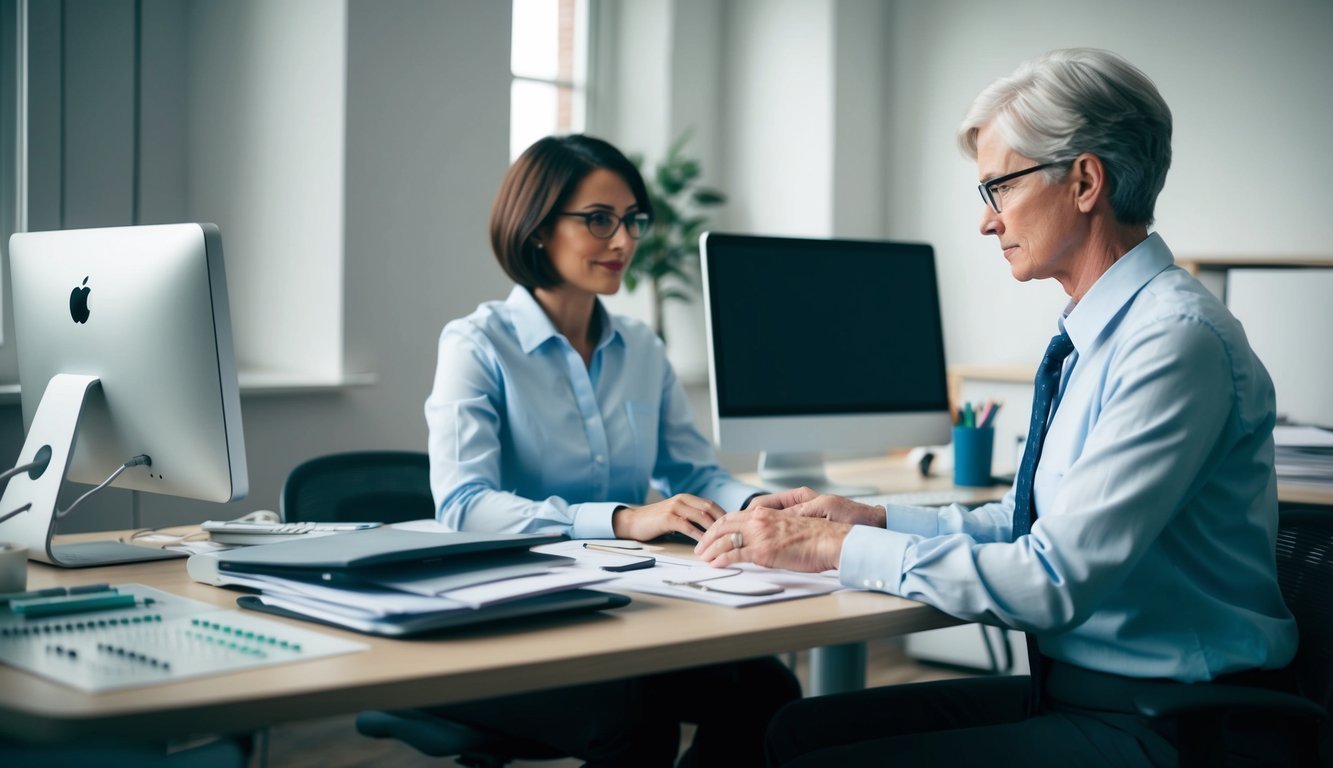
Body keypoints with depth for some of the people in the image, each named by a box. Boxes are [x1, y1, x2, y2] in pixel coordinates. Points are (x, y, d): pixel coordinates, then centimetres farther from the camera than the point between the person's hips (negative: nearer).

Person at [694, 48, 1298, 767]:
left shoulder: (1176, 339, -20)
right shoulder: (1096, 334, 10)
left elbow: (1055, 581, -25)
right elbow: (1025, 522, 19)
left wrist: (841, 546, -18)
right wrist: (872, 518, 7)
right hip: (1066, 685, 9)